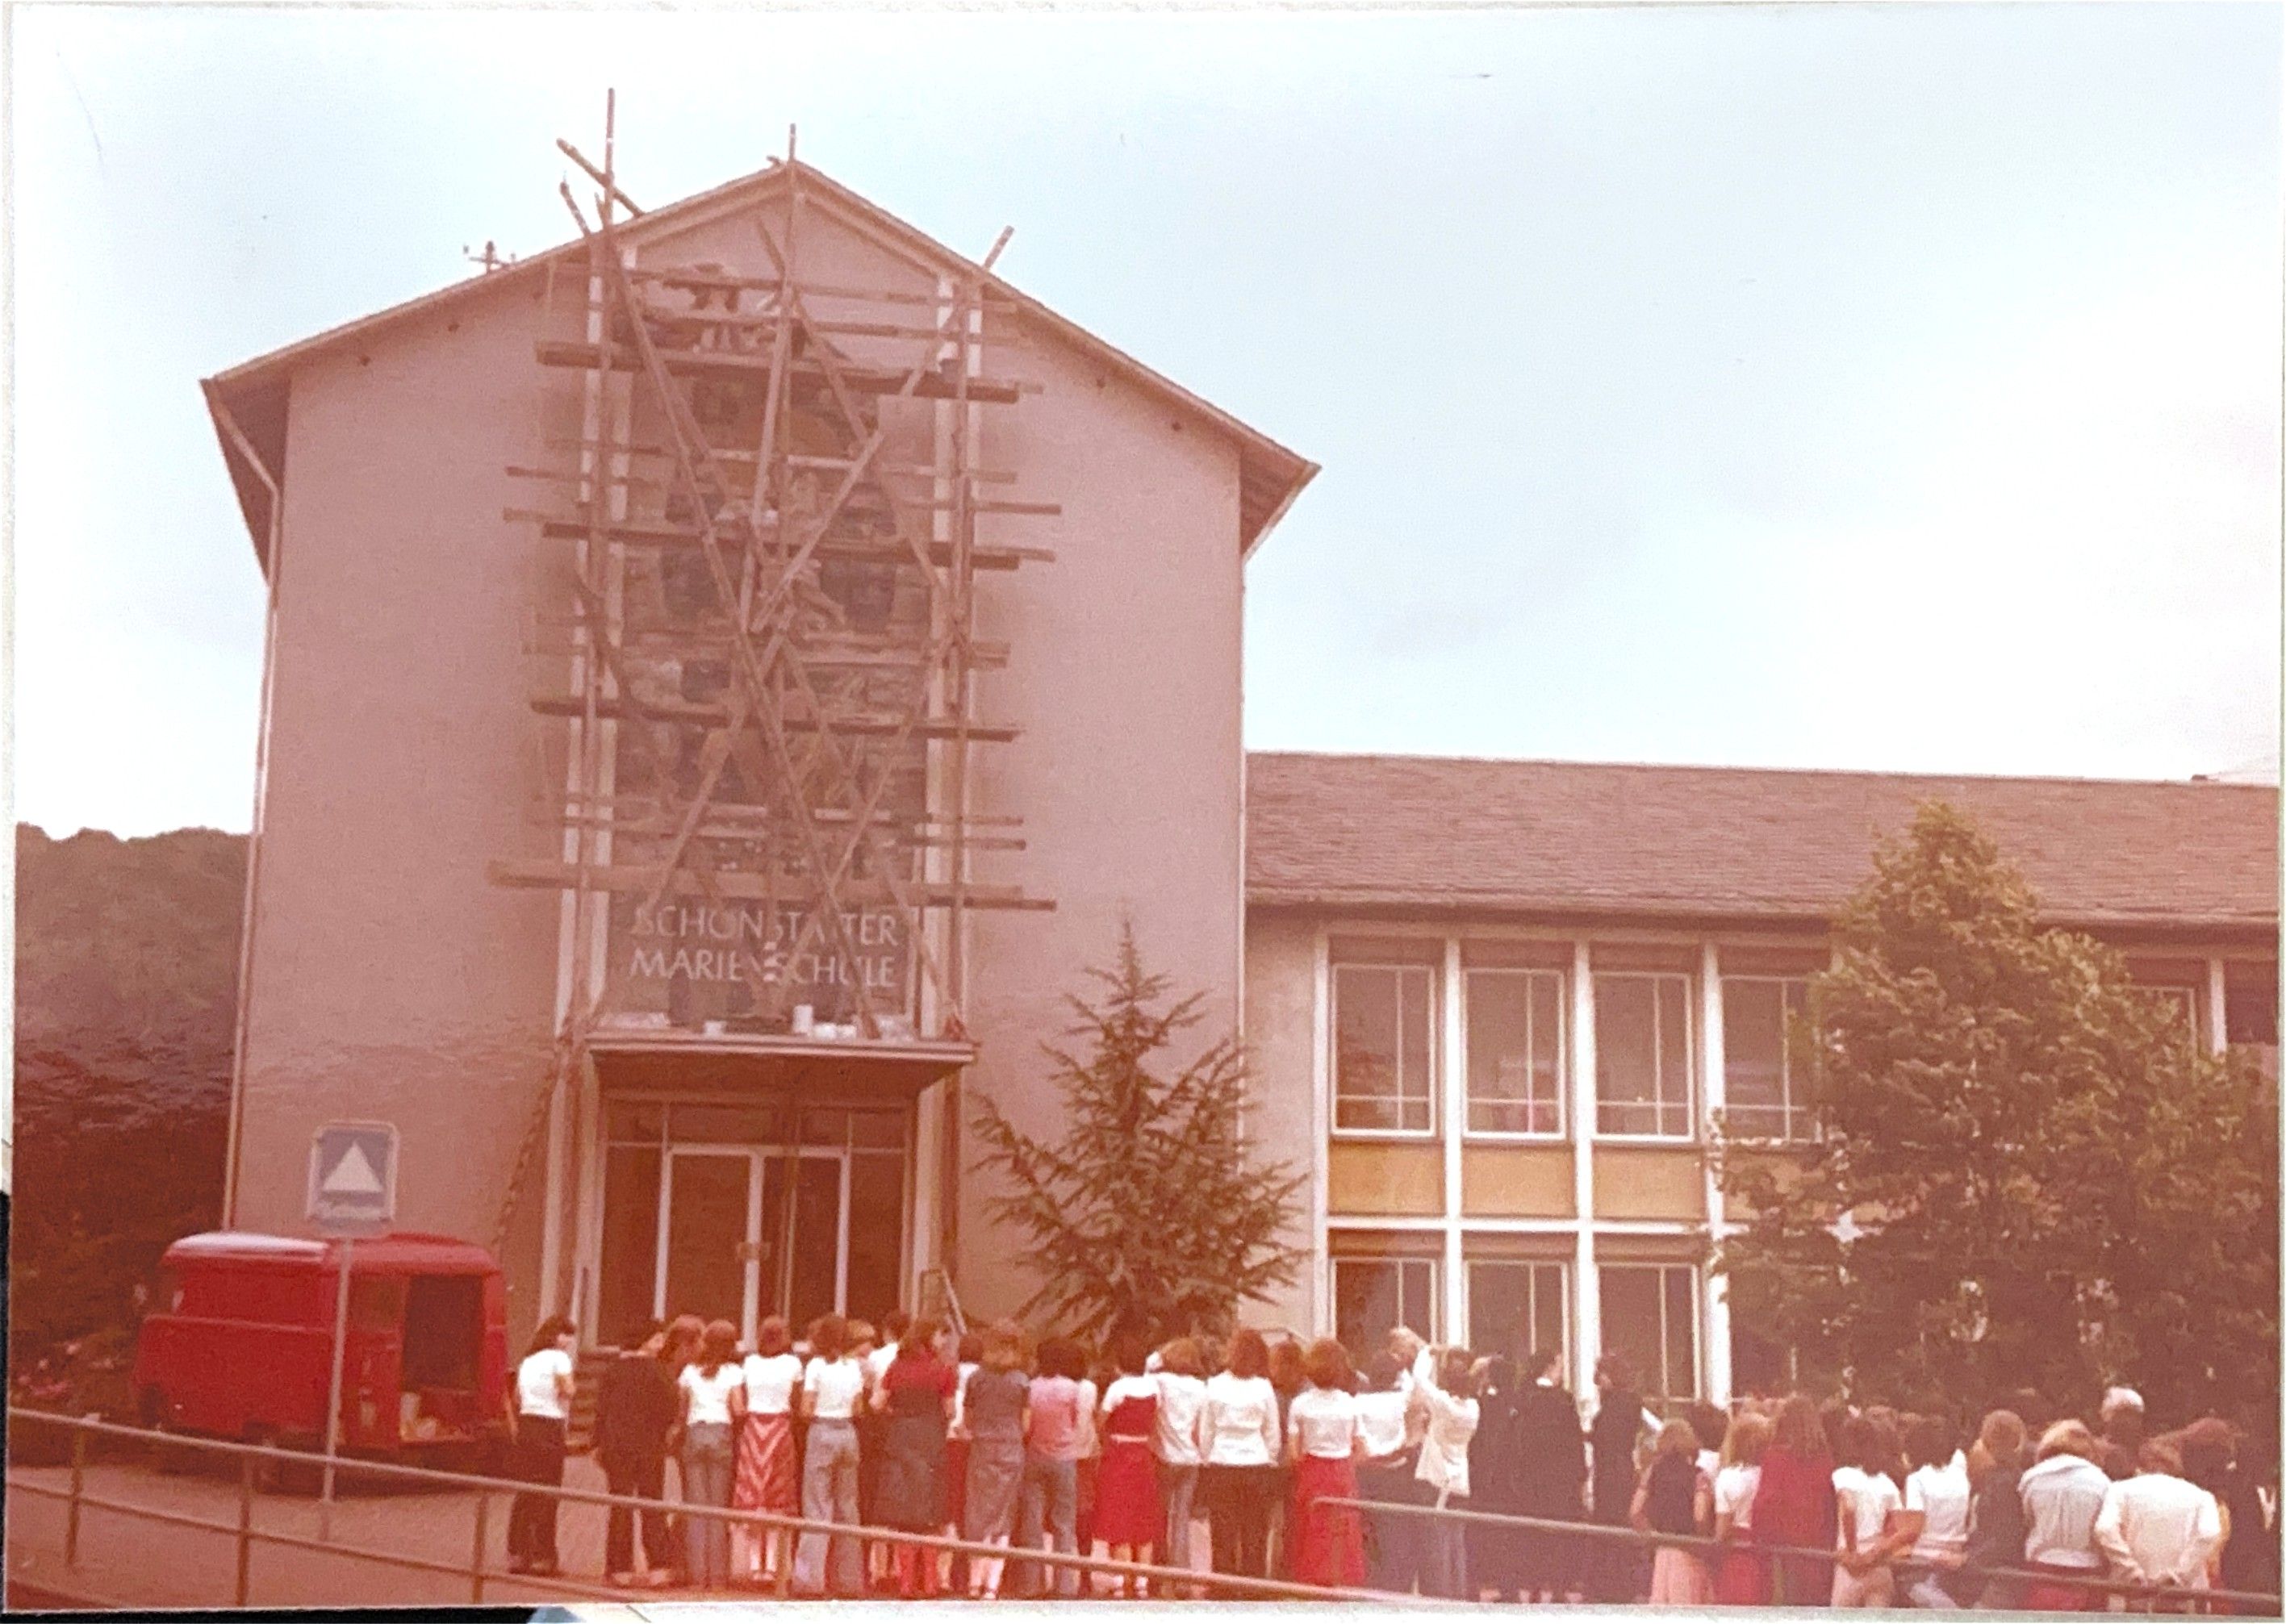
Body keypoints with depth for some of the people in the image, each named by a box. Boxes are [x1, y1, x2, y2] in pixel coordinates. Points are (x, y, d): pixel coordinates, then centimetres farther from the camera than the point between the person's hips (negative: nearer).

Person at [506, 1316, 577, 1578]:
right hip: (550, 1427, -7)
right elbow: (567, 1390, -15)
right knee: (547, 1494, -3)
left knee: (525, 1493, 10)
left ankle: (517, 1556, 11)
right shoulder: (558, 1358, -4)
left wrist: (516, 1429, 15)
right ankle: (542, 1557, -4)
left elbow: (516, 1400, 15)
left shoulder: (528, 1361, 17)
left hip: (526, 1426, 7)